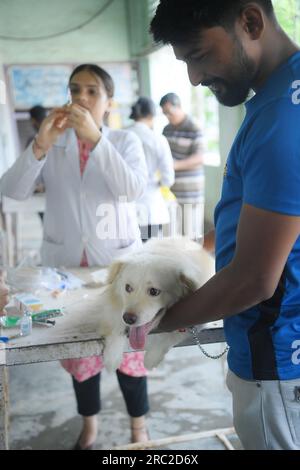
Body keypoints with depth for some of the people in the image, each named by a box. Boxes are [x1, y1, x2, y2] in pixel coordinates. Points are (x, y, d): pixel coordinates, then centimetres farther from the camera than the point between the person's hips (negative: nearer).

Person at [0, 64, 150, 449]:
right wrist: (40, 145, -22)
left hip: (118, 261, -2)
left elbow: (133, 189, -19)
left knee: (128, 346, 5)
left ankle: (139, 426, 27)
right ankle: (89, 426, 34)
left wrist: (95, 137, -26)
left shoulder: (125, 141, 0)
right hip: (65, 263, 2)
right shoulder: (52, 144, 4)